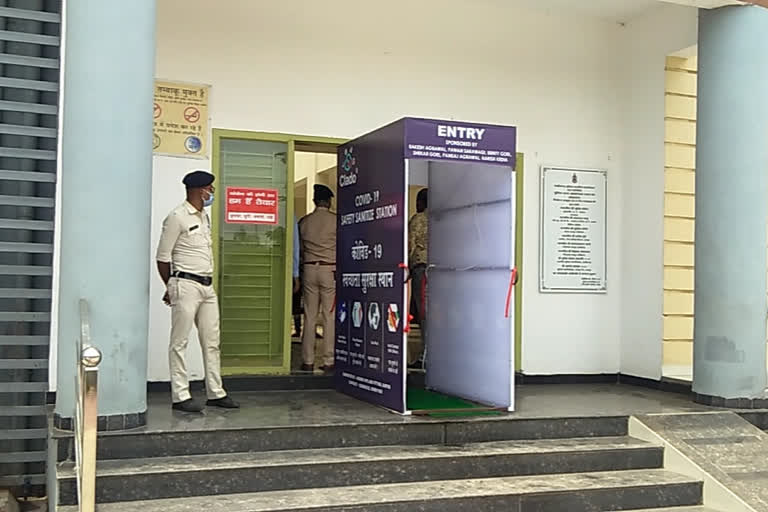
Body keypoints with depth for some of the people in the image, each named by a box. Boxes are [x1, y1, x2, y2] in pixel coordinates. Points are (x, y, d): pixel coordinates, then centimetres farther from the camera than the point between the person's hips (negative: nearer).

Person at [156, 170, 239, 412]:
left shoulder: (205, 217, 16)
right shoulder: (177, 217, -9)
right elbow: (163, 257, -7)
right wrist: (172, 287, 3)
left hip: (207, 286, 8)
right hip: (186, 285, -8)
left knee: (212, 342, 10)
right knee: (180, 342, -1)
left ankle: (215, 392, 18)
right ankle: (180, 396, 4)